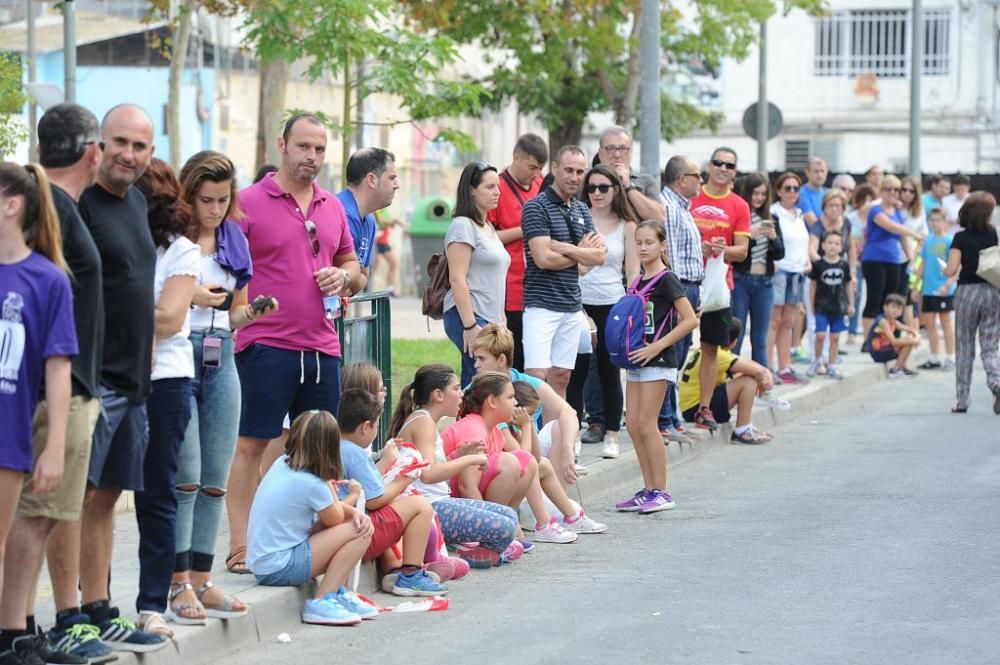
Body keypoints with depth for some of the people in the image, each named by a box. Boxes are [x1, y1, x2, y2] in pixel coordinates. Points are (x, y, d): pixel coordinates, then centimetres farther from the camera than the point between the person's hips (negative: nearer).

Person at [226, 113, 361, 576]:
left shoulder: (333, 207, 14)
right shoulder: (249, 203, -4)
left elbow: (352, 265, 24)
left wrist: (343, 276, 2)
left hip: (321, 346, 6)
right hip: (266, 343, -6)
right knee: (252, 445, -3)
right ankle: (240, 545, 1)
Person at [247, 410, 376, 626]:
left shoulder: (282, 464, 5)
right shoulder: (312, 484, -21)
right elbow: (336, 519, -2)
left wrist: (355, 512, -3)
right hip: (279, 569, -9)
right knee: (359, 533, -9)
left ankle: (339, 594, 16)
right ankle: (321, 603, -6)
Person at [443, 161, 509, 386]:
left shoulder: (488, 228, 20)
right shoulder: (463, 226, -9)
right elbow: (457, 279, -15)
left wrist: (500, 321, 21)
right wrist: (470, 326, -20)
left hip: (489, 320, 9)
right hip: (469, 318, -9)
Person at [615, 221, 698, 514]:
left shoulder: (666, 280, -11)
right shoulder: (638, 281, 12)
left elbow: (690, 320, -17)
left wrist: (656, 347, -19)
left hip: (658, 361, -8)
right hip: (637, 360, 8)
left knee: (646, 424, -8)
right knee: (633, 424, 6)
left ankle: (661, 492, -2)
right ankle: (649, 490, 13)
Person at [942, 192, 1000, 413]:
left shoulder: (961, 238, -7)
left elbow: (951, 270, -12)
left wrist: (945, 271, 8)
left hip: (967, 291, -1)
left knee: (964, 347, 9)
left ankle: (962, 400, 9)